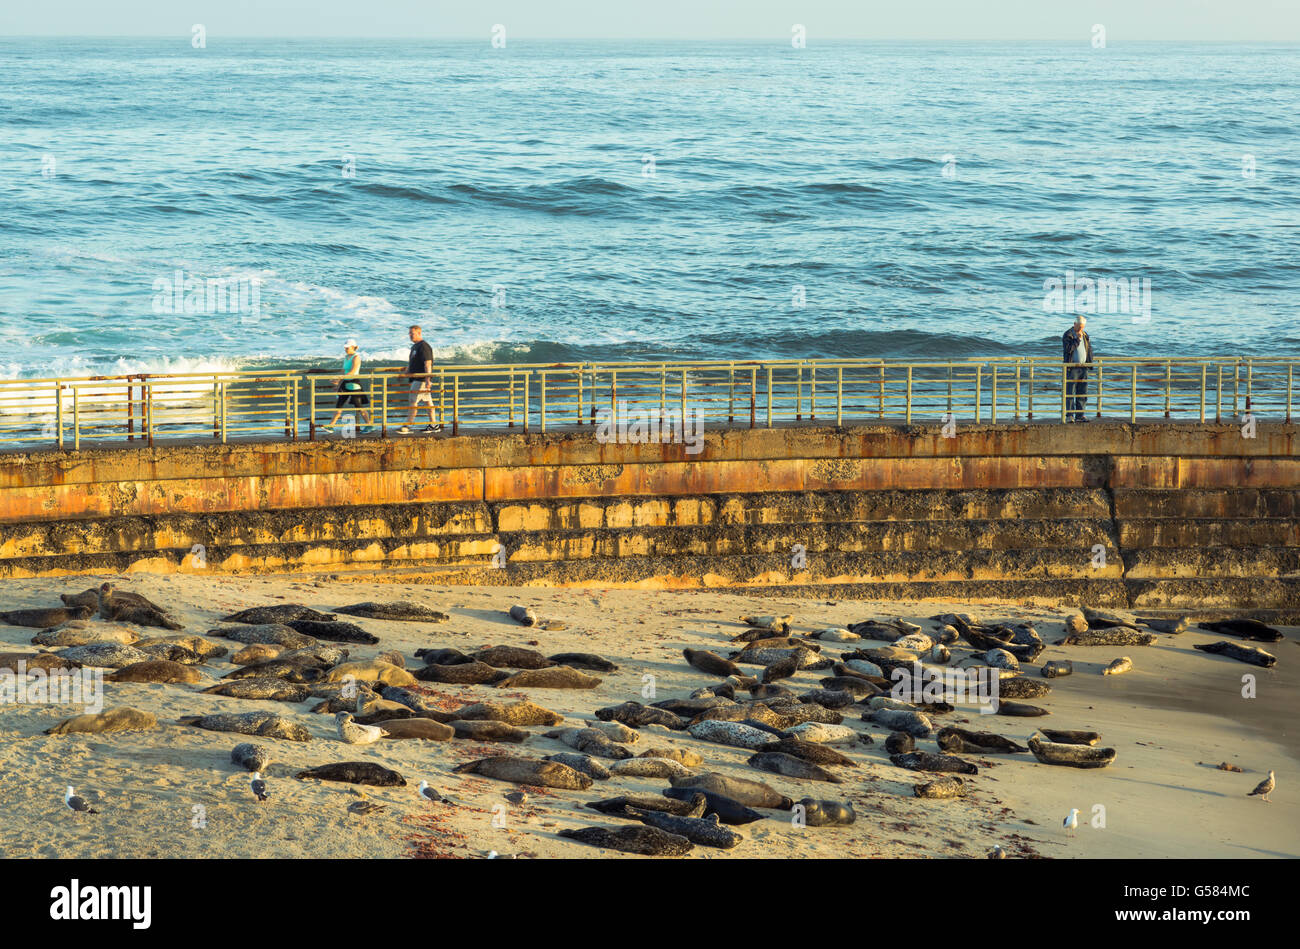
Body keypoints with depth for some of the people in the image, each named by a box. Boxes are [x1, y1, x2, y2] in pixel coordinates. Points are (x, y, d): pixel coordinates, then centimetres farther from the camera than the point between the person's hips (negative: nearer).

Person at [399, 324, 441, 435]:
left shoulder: (424, 346, -14)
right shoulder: (414, 346, 18)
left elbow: (427, 363, -21)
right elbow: (410, 363, 29)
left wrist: (427, 379, -26)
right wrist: (405, 373, 32)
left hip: (421, 379, -10)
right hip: (416, 379, 10)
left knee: (413, 402, -10)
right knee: (427, 401, 11)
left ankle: (407, 426, -10)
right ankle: (433, 425, 14)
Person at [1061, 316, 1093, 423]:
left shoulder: (1085, 335, 14)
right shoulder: (1067, 335, -4)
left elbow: (1089, 349, 21)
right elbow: (1069, 348, -17)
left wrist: (1090, 362, 13)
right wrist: (1077, 339, -18)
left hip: (1083, 368, 6)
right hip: (1072, 368, -6)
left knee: (1082, 393, 6)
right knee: (1070, 393, -6)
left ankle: (1080, 416, 11)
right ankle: (1069, 416, -5)